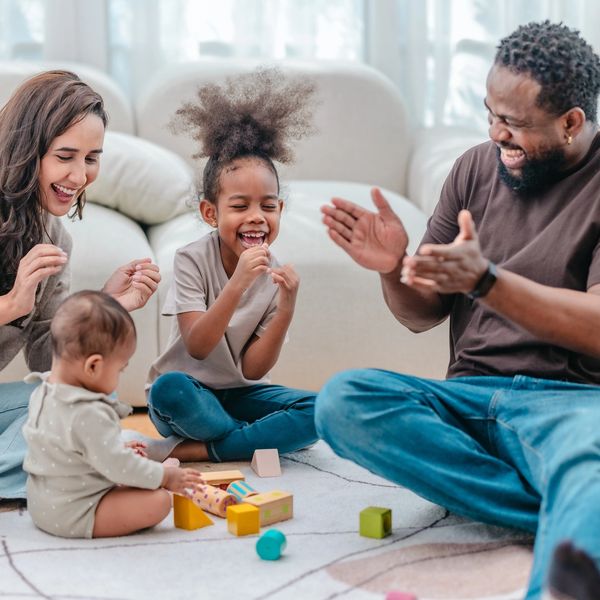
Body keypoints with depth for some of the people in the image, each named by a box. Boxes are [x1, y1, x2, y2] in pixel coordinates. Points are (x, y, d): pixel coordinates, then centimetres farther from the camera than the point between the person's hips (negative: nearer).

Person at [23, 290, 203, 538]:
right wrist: (167, 477, -12)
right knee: (158, 502, -18)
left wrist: (119, 451, 16)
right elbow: (120, 467, -25)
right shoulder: (89, 415, -29)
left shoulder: (43, 394, 2)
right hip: (71, 515, -10)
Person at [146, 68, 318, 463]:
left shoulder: (276, 277, -7)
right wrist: (237, 284, -35)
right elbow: (197, 348, -23)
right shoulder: (192, 260, -13)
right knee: (169, 387, -37)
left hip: (240, 394, 3)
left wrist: (286, 309, -24)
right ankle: (267, 440, -16)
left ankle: (201, 450, -19)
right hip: (191, 396, -3)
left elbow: (252, 368, -9)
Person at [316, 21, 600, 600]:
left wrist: (484, 279, -24)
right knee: (341, 400, -23)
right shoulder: (477, 167, 12)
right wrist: (394, 269, -8)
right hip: (470, 399, 5)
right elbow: (421, 315, 14)